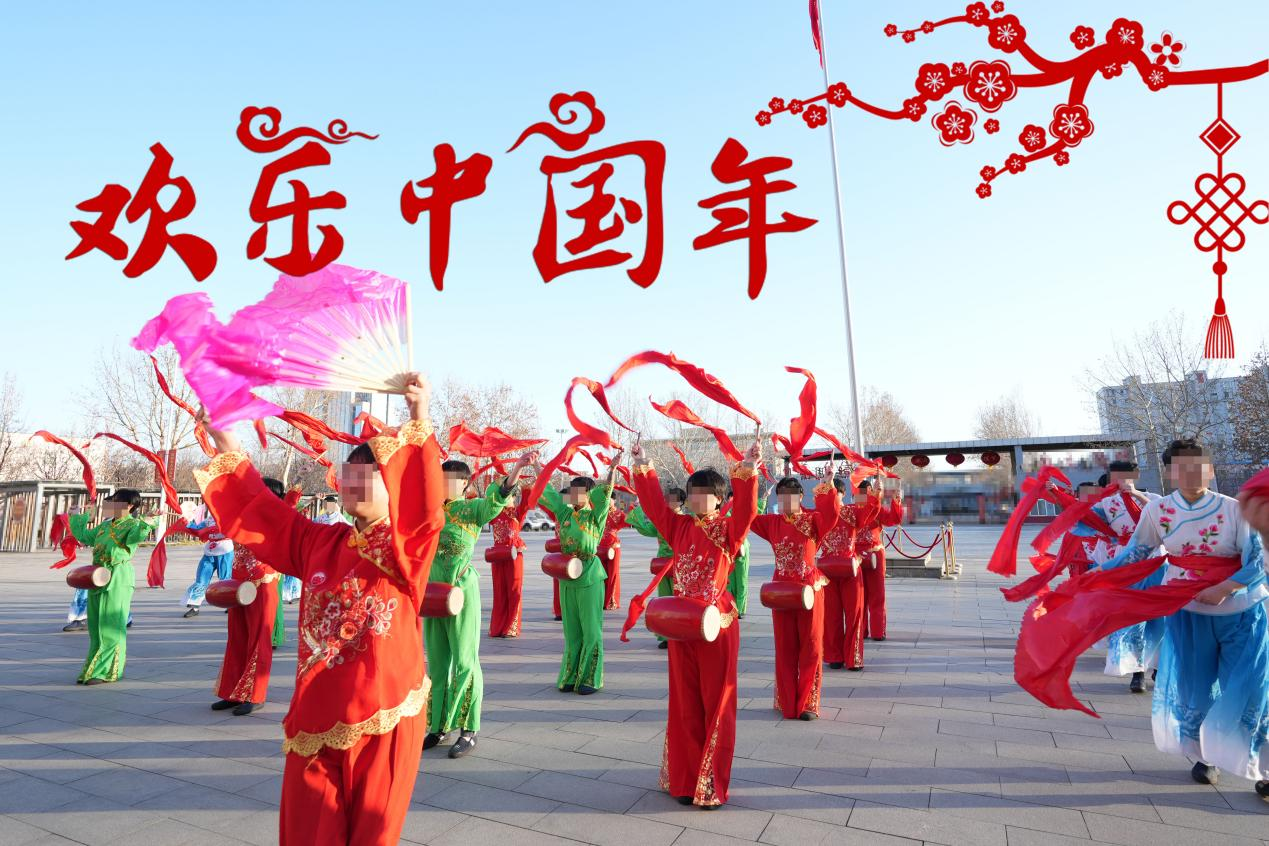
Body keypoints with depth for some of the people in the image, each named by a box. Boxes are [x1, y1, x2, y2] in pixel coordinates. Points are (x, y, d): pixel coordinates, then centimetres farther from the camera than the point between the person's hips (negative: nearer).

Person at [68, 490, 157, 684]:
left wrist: (146, 525, -44)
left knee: (110, 626, -5)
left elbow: (135, 537, -29)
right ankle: (93, 667, 28)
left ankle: (107, 671, 2)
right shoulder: (105, 525, 18)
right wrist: (77, 518, 35)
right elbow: (85, 537, 32)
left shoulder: (132, 524, -7)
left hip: (118, 579, -9)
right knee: (95, 626, 16)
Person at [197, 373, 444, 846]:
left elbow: (426, 498, -27)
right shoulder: (319, 544, 8)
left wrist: (419, 423, -36)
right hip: (317, 716, 4)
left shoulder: (408, 547, -8)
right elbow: (259, 513, 17)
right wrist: (229, 453, 15)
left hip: (384, 716, -4)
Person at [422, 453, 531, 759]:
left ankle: (469, 730, 8)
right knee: (437, 662, 13)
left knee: (464, 661, -1)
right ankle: (439, 726, 26)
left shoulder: (473, 508, -7)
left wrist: (518, 467, -41)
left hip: (462, 591, -6)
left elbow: (499, 497, -26)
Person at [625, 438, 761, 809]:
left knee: (716, 705, 5)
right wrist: (643, 467, -5)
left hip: (717, 624, -4)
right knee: (684, 706, 12)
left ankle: (712, 785, 18)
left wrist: (747, 470, -37)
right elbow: (654, 504, 2)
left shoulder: (728, 530, -6)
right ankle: (685, 780, 26)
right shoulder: (680, 527, 6)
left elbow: (746, 510, -23)